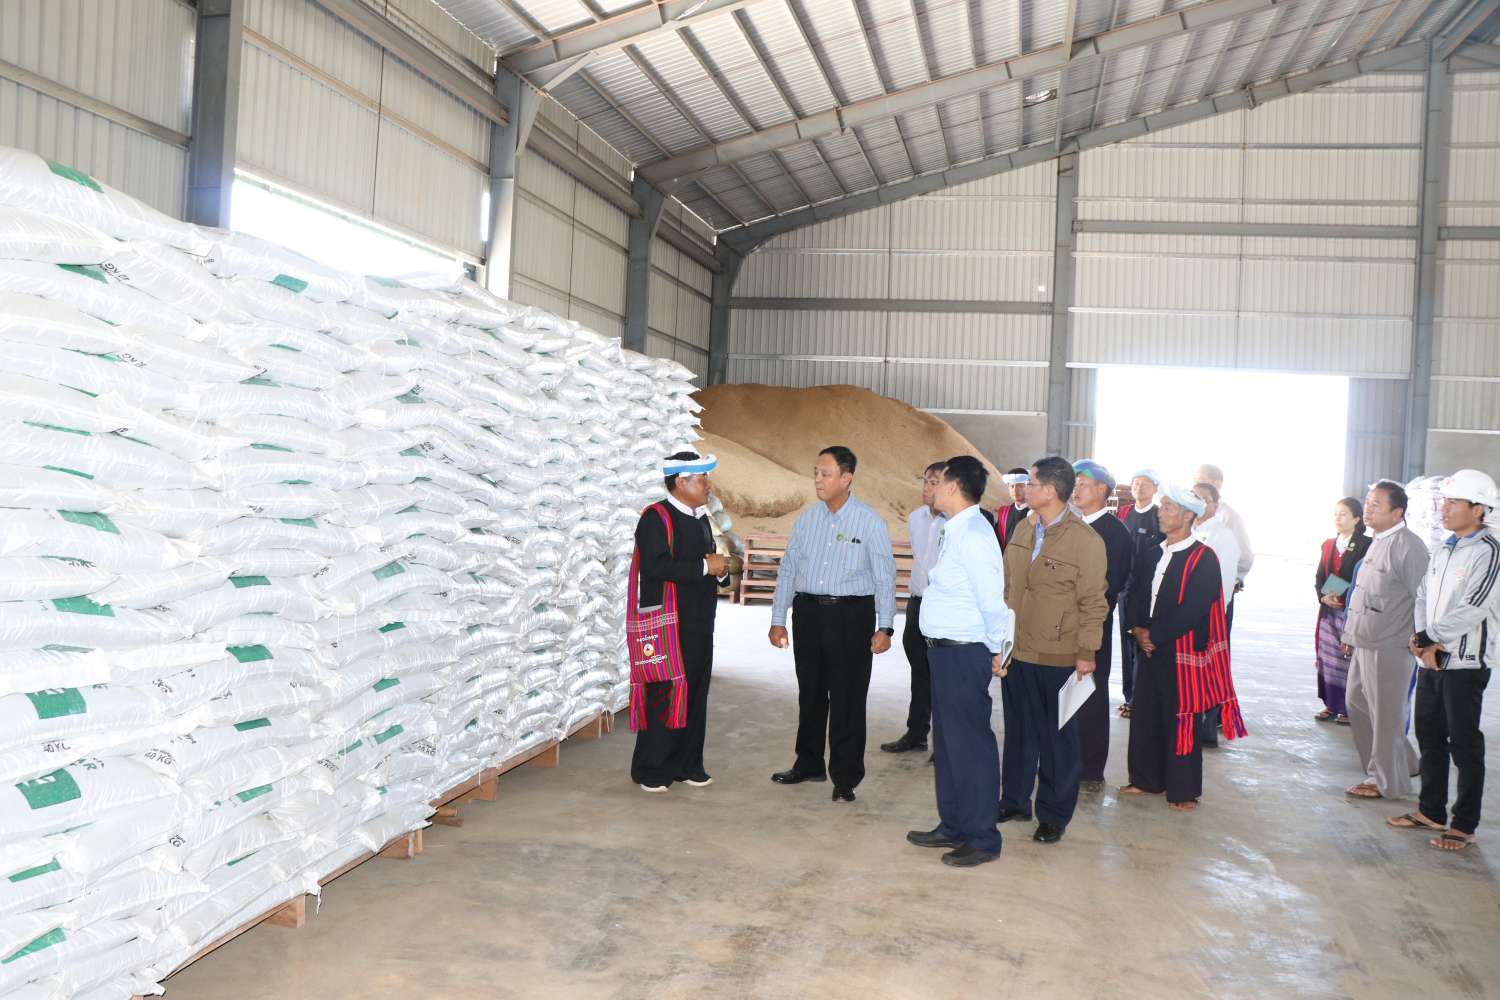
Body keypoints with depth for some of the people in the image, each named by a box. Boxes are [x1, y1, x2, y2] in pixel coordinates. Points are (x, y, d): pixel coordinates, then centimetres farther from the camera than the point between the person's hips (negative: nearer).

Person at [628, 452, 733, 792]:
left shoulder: (700, 519, 18)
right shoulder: (657, 517, -11)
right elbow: (656, 565, -24)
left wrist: (721, 571, 3)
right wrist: (704, 566, -19)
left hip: (699, 625, 9)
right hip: (668, 626, -8)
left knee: (696, 695, 12)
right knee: (664, 696, -4)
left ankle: (688, 765, 22)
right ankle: (650, 771, 6)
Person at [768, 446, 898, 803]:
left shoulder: (870, 522, -5)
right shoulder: (807, 518, 6)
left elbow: (885, 577, -6)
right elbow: (788, 569, 10)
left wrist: (885, 626, -12)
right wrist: (778, 620, 8)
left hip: (851, 615, -4)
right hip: (808, 611, 4)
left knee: (848, 699, 2)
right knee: (810, 694, 15)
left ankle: (845, 778, 15)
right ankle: (808, 764, 32)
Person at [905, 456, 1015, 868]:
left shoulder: (973, 534, -20)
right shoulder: (957, 531, 10)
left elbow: (993, 600, -22)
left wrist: (998, 648, -11)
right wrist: (997, 648, 16)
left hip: (964, 653, -10)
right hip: (947, 650, 10)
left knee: (969, 745, 1)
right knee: (947, 742, 19)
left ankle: (982, 839, 14)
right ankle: (953, 827, 32)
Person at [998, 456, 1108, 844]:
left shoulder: (1086, 540, -12)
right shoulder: (1022, 529, 7)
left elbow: (1092, 602, -9)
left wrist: (1087, 652, -10)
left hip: (1059, 657, -6)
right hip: (1016, 651, 6)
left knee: (1057, 739, 8)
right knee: (1018, 732, 17)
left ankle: (1054, 815, 20)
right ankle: (1015, 801, 31)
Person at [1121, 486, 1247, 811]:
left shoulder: (1203, 559, -11)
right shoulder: (1153, 556, 11)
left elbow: (1192, 610, -18)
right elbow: (1134, 596, 12)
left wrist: (1154, 635, -14)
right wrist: (1138, 629, -5)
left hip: (1182, 652, -6)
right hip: (1150, 650, 6)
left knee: (1179, 721, 2)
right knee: (1145, 716, 12)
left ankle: (1183, 790, 14)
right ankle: (1146, 780, 26)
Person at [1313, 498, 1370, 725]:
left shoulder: (1366, 545, -6)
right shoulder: (1328, 545, 13)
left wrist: (1342, 598, -18)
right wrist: (1324, 597, -6)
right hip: (1328, 610, 6)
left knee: (1349, 657, -3)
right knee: (1328, 657, 9)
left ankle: (1349, 709, 7)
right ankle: (1331, 705, 19)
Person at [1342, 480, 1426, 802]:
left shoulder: (1408, 546, -17)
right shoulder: (1377, 542, 12)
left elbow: (1422, 599, -16)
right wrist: (1350, 634, 20)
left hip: (1389, 647, -10)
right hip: (1364, 643, 10)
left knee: (1385, 715, 3)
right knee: (1357, 704, 18)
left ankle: (1385, 781, 18)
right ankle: (1404, 762, 34)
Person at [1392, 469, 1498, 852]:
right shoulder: (1443, 550, 11)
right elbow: (1424, 598, 9)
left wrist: (1426, 638, -12)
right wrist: (1426, 643, -7)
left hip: (1465, 663, -7)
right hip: (1432, 661, 8)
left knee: (1464, 745, 1)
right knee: (1429, 736, 15)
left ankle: (1464, 825, 11)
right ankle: (1431, 810, 28)